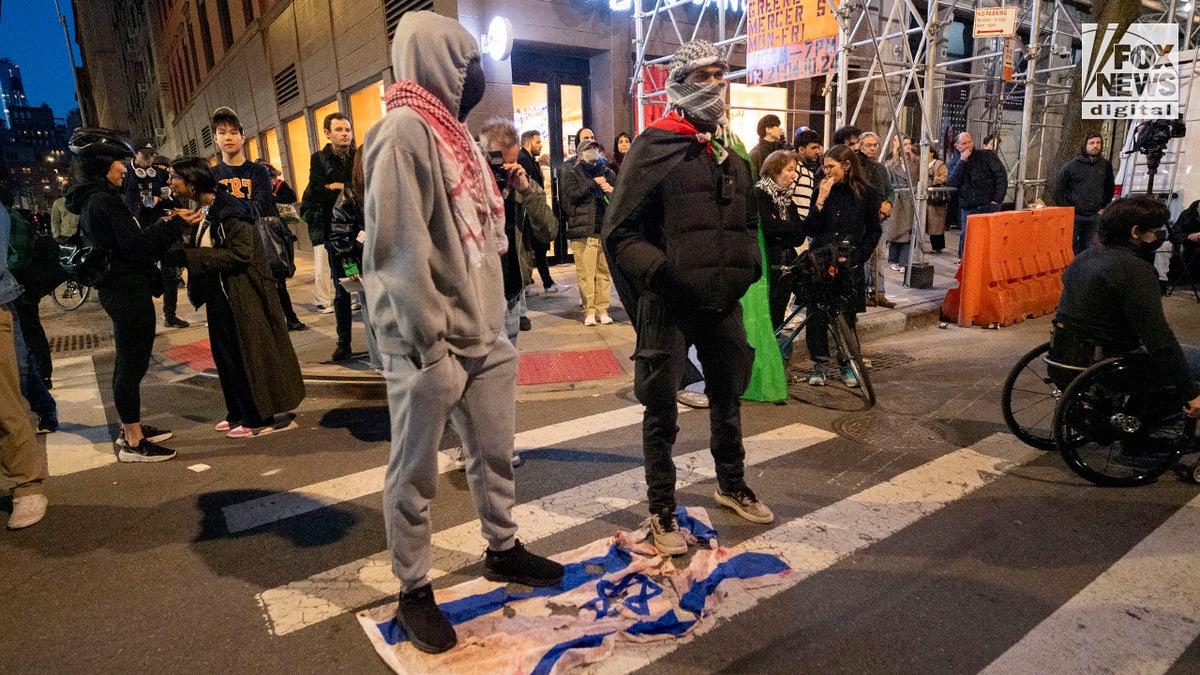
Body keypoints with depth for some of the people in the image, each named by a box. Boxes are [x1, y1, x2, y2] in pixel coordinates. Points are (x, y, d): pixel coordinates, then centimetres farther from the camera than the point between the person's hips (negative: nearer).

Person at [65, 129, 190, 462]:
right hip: (129, 290, -11)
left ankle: (131, 428, 31)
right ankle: (133, 443, 4)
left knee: (128, 364, 18)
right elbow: (135, 246, -20)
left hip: (118, 290, 11)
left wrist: (160, 224, 15)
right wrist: (175, 225, -18)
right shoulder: (104, 200, -16)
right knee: (132, 365, -4)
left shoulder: (92, 200, 14)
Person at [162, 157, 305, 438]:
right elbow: (203, 251, 14)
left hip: (242, 296, -9)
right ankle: (240, 412, 28)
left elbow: (240, 254, -25)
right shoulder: (206, 211, 9)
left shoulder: (229, 211, -18)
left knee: (249, 353, 0)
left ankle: (261, 417, 12)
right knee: (227, 355, 15)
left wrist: (187, 256, -24)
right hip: (221, 296, 9)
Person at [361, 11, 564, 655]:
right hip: (431, 344, -8)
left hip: (484, 335, 8)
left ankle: (502, 549, 36)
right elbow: (400, 251, -18)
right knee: (414, 473, 7)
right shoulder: (403, 132, -12)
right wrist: (431, 347, -19)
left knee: (494, 452, 17)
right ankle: (413, 591, 23)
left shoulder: (453, 132, 17)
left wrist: (493, 321, 13)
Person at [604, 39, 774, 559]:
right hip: (669, 304, -6)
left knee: (728, 399, 20)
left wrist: (749, 264, 13)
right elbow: (619, 232, -11)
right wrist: (661, 274, -20)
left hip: (724, 302, 7)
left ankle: (732, 485, 42)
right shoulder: (653, 149, -7)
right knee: (662, 411, 5)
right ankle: (662, 511, 22)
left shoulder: (730, 156, 14)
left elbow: (748, 221, 26)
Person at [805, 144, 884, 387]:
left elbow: (874, 231, 8)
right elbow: (812, 230, -1)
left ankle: (847, 364, 19)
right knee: (817, 315, -2)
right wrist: (821, 200, -10)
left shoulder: (868, 193, 3)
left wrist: (858, 256, -3)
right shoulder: (822, 191, 7)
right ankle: (820, 364, 10)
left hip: (850, 265, -1)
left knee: (847, 315, 3)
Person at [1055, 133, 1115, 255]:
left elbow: (1110, 189, 18)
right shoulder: (1071, 165, -2)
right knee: (1070, 246, -3)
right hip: (1074, 216, -3)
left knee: (1087, 248, 8)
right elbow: (1058, 190, -1)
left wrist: (1103, 208, 8)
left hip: (1094, 217, 3)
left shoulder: (1106, 165, 8)